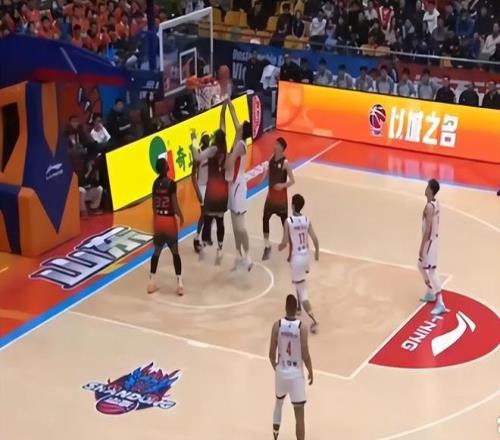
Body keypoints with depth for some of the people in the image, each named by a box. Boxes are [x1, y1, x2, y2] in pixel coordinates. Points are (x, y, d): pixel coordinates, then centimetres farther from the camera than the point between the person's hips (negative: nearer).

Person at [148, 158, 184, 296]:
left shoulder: (155, 183, 2)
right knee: (175, 253, 5)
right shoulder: (171, 183, -16)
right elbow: (175, 204, -15)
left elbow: (154, 204, 8)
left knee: (157, 251, 15)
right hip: (169, 220, -5)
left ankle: (151, 282, 15)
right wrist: (181, 217, 1)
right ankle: (179, 283, 1)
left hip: (158, 220, 5)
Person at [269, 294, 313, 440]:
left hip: (281, 372, 4)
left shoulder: (277, 325, -9)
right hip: (296, 374, -4)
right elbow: (305, 356, -13)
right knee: (299, 415, 0)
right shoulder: (301, 328, -16)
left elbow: (271, 353, -5)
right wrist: (311, 373, 4)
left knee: (279, 402, 31)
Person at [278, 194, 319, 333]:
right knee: (299, 283, 34)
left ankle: (314, 321, -11)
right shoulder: (307, 220, -4)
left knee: (302, 291, -3)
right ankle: (299, 307, 48)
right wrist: (317, 252, 15)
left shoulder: (288, 221, -17)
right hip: (306, 256, 6)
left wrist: (280, 247, 9)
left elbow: (284, 243, -14)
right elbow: (315, 239, -4)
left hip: (296, 258, -6)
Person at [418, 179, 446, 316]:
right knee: (422, 265, 25)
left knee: (432, 271, -9)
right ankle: (431, 293, 36)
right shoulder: (436, 204, 6)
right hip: (433, 239, 10)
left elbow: (427, 229, -24)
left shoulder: (429, 207, -23)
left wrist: (421, 247, -20)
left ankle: (440, 304, -11)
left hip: (429, 241, -10)